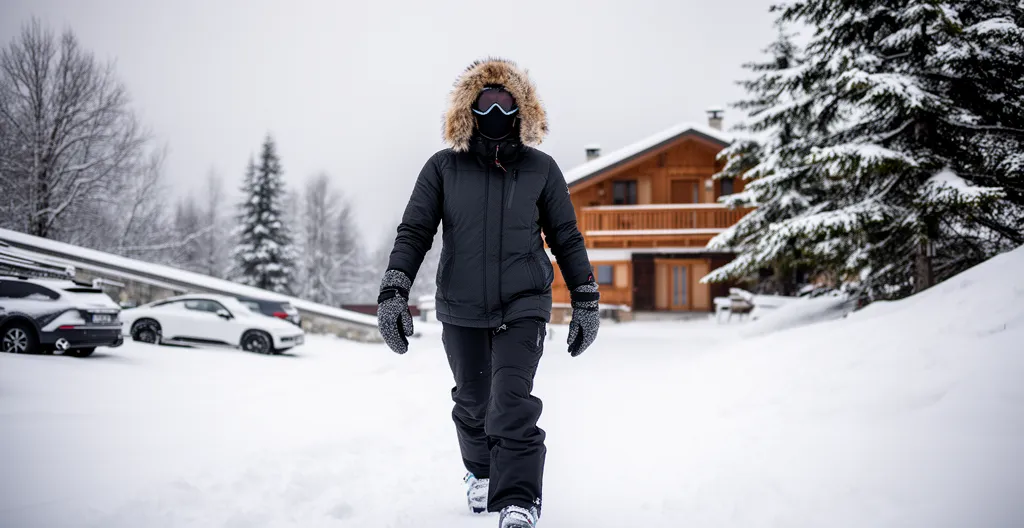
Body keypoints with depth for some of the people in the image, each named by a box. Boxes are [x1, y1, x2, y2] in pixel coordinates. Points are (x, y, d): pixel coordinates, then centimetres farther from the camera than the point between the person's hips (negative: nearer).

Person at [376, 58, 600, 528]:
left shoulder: (541, 169, 2)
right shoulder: (443, 168, 1)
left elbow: (566, 238, 8)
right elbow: (413, 233, 0)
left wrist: (586, 302, 5)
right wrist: (393, 292, -12)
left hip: (523, 308, -2)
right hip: (461, 311, 2)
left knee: (512, 405, -17)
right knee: (473, 402, 15)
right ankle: (481, 472, 42)